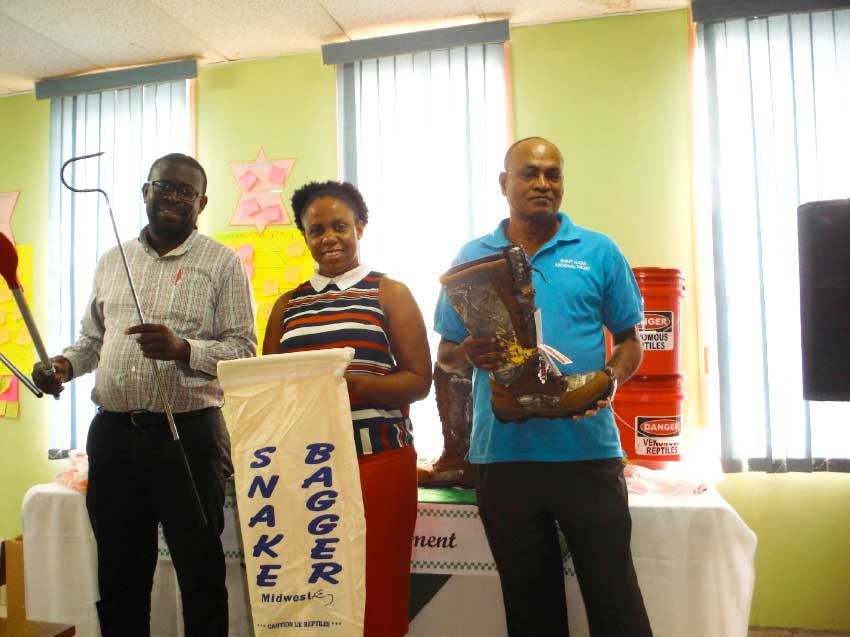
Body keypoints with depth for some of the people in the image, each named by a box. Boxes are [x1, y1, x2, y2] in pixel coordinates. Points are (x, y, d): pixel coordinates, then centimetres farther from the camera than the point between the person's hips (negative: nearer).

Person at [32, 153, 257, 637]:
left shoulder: (223, 264, -2)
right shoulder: (112, 261, 13)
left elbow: (243, 349, -7)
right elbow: (92, 337, 21)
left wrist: (183, 348, -23)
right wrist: (65, 364, 1)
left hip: (188, 433, -4)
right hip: (113, 433, 5)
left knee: (201, 576, 7)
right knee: (119, 575, 17)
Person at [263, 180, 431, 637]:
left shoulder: (390, 294, 4)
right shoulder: (288, 305, 14)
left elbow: (419, 380, -3)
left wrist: (352, 383, -18)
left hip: (378, 460, -3)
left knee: (376, 594, 1)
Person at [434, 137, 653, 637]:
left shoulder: (599, 252, 5)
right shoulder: (472, 257, 7)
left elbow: (630, 341, 8)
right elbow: (445, 355, 10)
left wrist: (610, 379, -12)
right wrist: (469, 355, -13)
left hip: (588, 451, -1)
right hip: (503, 454, 1)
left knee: (614, 595, 5)